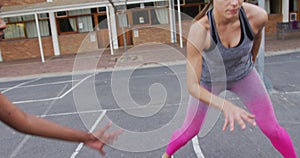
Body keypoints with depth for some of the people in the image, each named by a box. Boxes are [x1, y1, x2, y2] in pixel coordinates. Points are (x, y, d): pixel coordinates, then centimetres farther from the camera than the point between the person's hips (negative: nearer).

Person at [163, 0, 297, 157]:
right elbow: (192, 87, -38)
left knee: (272, 129, 4)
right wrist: (226, 106, -56)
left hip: (241, 73, 2)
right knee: (189, 131, 10)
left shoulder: (257, 15, -31)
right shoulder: (198, 30, -40)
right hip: (209, 78, -2)